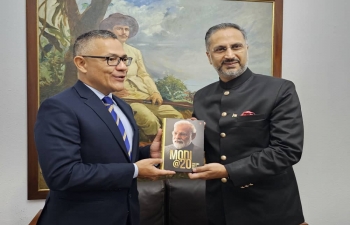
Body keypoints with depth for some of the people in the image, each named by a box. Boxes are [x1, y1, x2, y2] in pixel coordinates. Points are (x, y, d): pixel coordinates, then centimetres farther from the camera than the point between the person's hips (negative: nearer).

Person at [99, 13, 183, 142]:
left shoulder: (135, 52, 20)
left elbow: (144, 75, 15)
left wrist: (155, 92, -3)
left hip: (144, 95, 5)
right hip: (122, 97, -5)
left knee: (177, 117, -16)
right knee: (150, 120, -32)